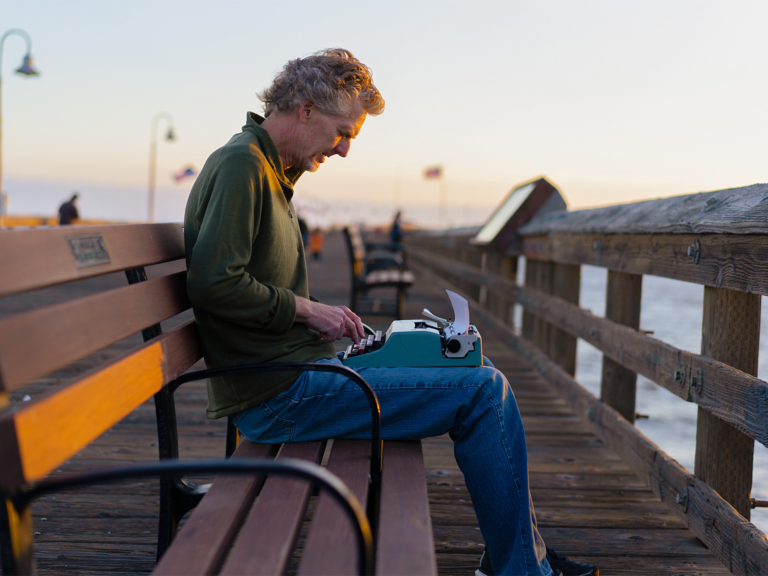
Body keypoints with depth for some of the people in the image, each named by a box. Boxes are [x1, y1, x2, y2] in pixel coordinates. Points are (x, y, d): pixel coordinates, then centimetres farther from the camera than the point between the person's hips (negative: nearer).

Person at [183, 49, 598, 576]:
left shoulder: (273, 171, 18)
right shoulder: (241, 164, -13)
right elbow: (212, 282, -23)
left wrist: (321, 320, 9)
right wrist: (306, 309, -13)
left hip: (295, 368, 11)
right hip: (279, 393, -11)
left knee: (480, 376, 15)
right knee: (484, 391, -13)